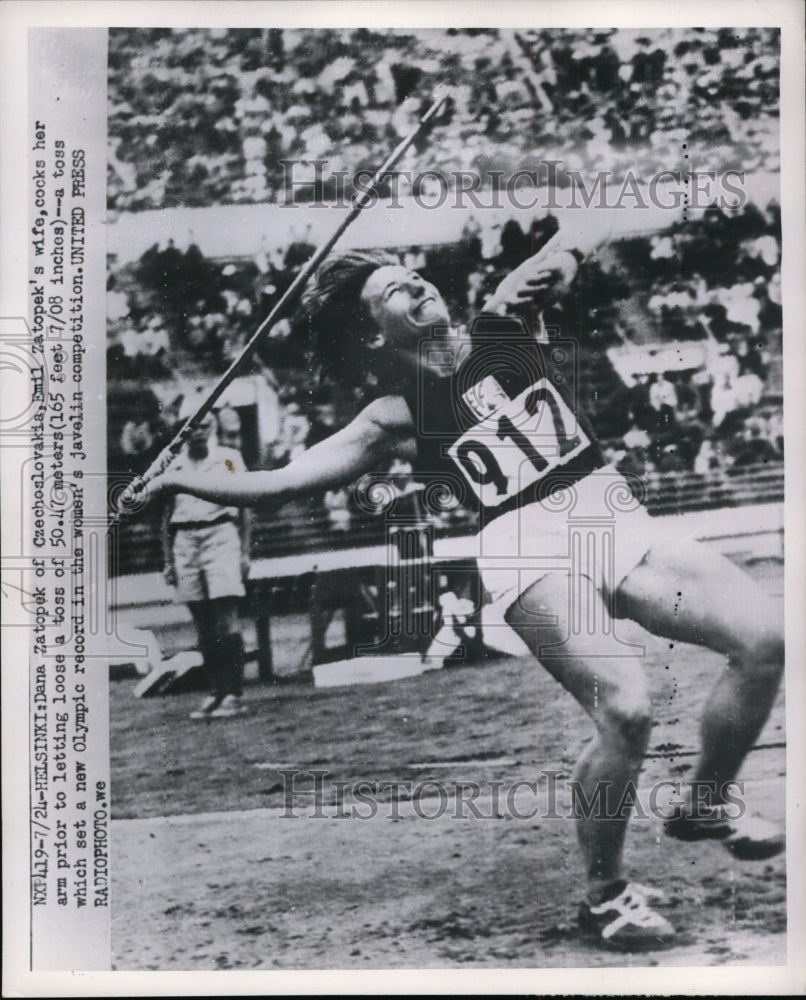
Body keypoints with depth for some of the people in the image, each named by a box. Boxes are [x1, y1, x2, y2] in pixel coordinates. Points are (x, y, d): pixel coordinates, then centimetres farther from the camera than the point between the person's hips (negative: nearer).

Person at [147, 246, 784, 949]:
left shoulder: (508, 325, 12)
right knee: (626, 712, -25)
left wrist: (533, 279, -7)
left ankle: (705, 805, 16)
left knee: (765, 639, -10)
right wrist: (172, 479, -1)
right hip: (528, 550, -5)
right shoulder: (397, 416, 1)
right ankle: (605, 896, 3)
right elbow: (279, 482, 2)